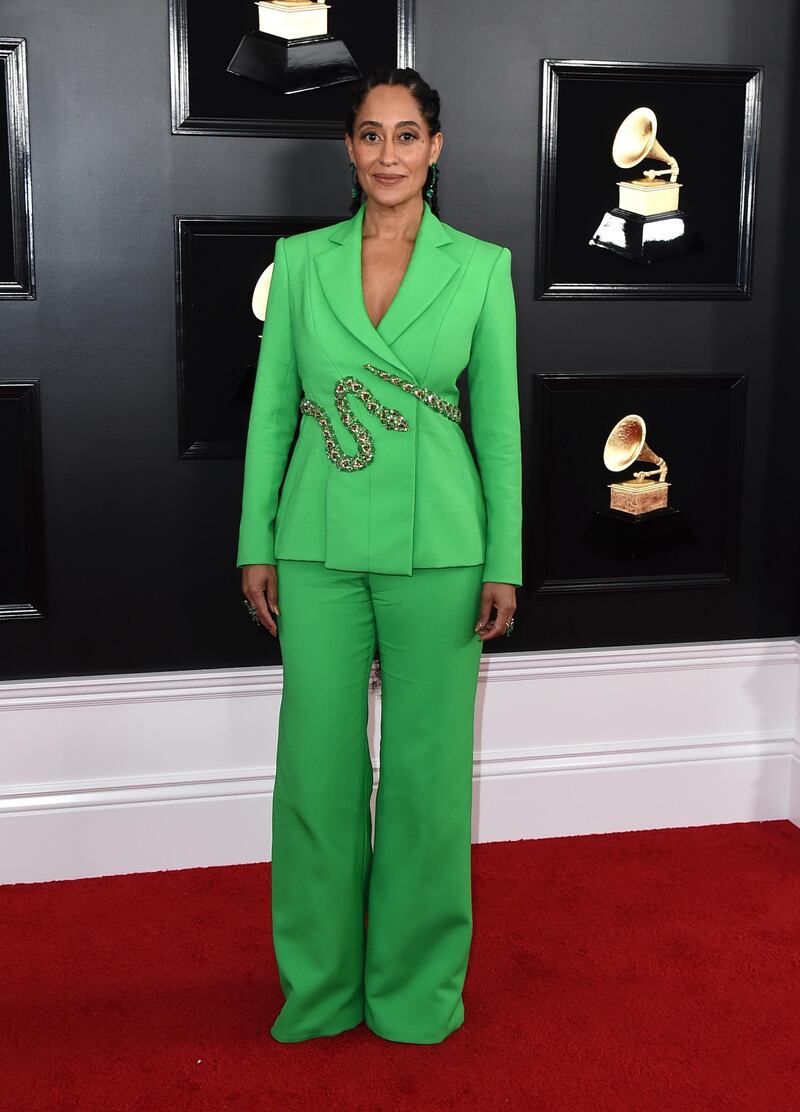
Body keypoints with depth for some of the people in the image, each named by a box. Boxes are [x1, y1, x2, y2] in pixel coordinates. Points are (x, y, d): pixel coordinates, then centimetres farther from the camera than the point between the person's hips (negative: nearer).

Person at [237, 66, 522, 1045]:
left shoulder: (481, 266, 1)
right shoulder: (301, 259, 5)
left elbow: (499, 419, 1)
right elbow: (272, 406, 7)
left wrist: (504, 562, -2)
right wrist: (256, 544, 3)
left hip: (436, 548, -1)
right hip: (321, 546, 1)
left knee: (427, 764, 7)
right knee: (318, 762, 7)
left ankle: (416, 982, 26)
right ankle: (322, 983, 27)